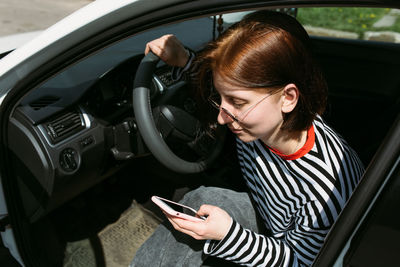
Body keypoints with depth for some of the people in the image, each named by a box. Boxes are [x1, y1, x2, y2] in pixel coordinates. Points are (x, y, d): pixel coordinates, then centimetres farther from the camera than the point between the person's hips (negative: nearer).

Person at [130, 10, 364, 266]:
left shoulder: (329, 190, -38)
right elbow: (226, 86, 4)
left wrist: (228, 234, -35)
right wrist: (184, 60, -9)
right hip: (261, 213, 5)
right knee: (202, 199, -21)